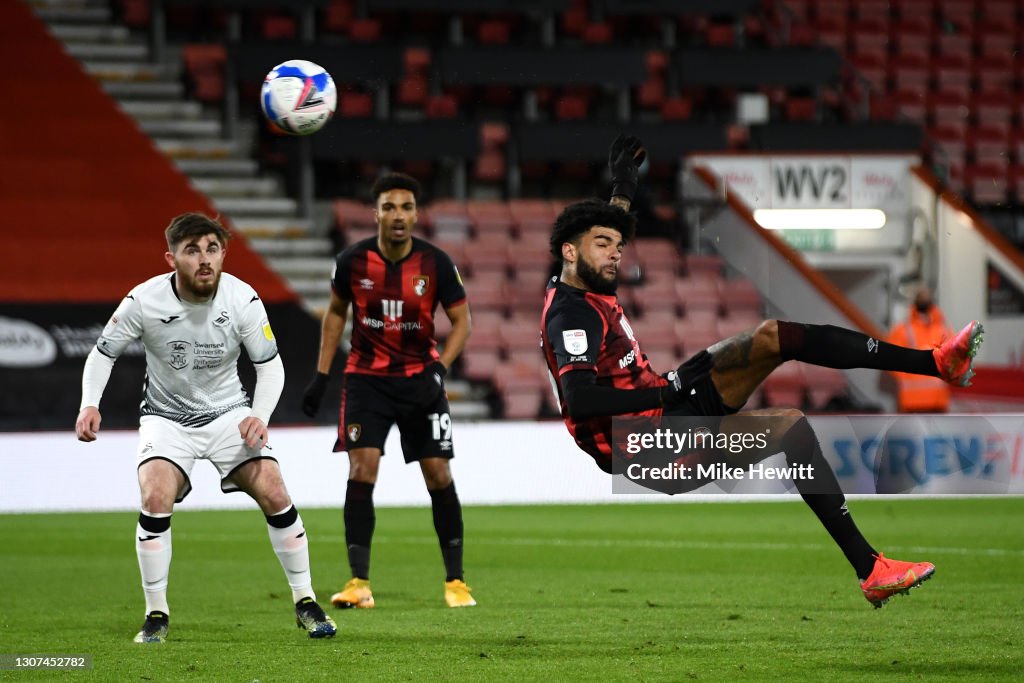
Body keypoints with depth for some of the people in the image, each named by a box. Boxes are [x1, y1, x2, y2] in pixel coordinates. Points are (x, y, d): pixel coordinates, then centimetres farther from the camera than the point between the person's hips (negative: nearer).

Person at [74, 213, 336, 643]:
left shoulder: (243, 300, -16)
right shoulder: (144, 301, -18)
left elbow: (270, 365, -5)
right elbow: (103, 352, -4)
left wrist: (260, 416, -22)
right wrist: (90, 404, -20)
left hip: (228, 412, 1)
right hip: (166, 417, -1)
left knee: (274, 494, -13)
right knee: (156, 498, -24)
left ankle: (305, 603, 4)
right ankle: (156, 615, -9)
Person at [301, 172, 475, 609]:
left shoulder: (435, 263, -10)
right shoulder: (353, 261, -8)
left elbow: (461, 320, 0)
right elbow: (336, 312, 9)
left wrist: (440, 367, -15)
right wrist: (321, 375, 6)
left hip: (420, 378, 0)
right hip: (366, 378, 0)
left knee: (439, 476, 0)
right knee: (361, 472, -12)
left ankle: (455, 581, 13)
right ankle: (359, 582, -9)